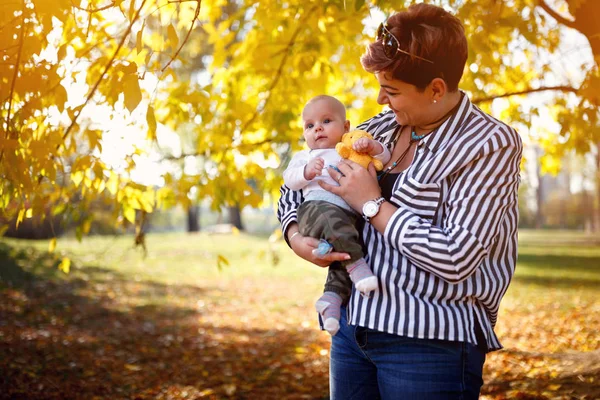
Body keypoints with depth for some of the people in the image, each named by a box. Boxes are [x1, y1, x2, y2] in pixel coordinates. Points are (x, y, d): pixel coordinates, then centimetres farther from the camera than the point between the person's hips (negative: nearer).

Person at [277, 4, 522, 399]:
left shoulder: (491, 144, -11)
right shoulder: (382, 128, 7)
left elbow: (455, 258, -21)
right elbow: (298, 183, 17)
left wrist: (373, 205, -14)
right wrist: (295, 235, -3)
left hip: (430, 343, -6)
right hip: (352, 326, 6)